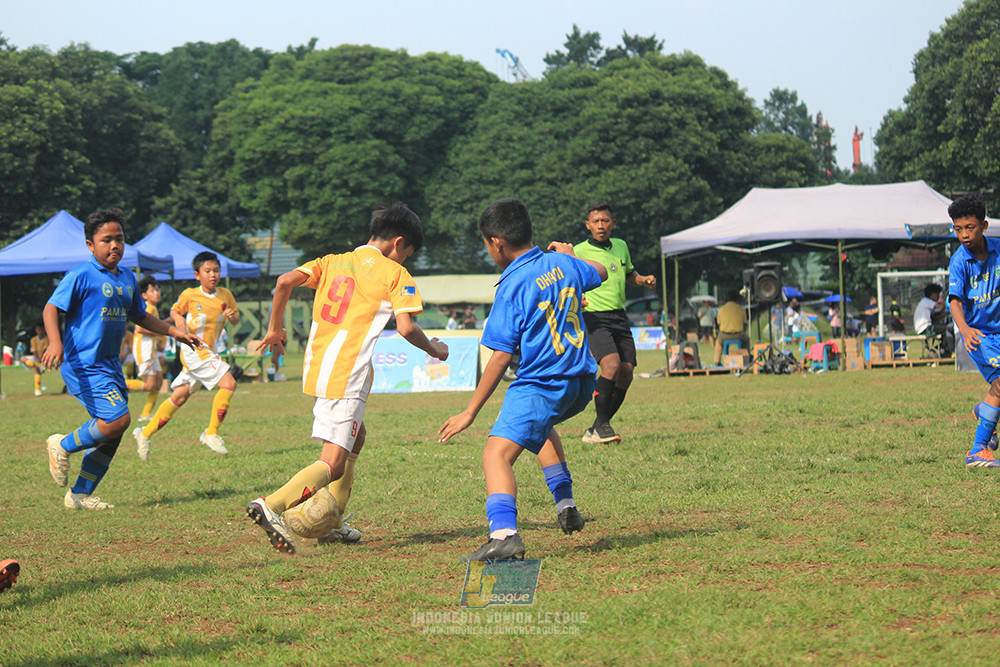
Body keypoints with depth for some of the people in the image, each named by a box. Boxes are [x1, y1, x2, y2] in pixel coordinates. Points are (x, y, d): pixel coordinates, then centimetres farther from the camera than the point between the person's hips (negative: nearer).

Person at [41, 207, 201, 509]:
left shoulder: (127, 279, 15)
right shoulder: (81, 276, -9)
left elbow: (140, 316, 29)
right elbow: (51, 308, -13)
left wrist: (175, 332, 25)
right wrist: (55, 342, -29)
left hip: (110, 365, 8)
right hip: (83, 363, -8)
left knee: (111, 435, 6)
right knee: (117, 419, -20)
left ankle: (80, 495, 17)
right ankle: (63, 446, 3)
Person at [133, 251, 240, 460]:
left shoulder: (226, 295, 7)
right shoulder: (189, 295, -4)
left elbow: (236, 320, 15)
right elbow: (174, 310, 11)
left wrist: (232, 316, -8)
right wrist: (178, 318, -11)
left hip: (208, 352, 6)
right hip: (193, 348, -6)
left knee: (180, 396, 10)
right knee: (229, 383, -19)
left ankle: (145, 433, 18)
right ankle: (211, 433, -11)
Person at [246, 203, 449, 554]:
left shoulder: (332, 262, 17)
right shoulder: (394, 273, 1)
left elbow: (285, 281, 4)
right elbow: (405, 328, -8)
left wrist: (274, 329, 15)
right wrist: (433, 349, 10)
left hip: (315, 368, 8)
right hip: (347, 375, -8)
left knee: (356, 436, 28)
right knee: (333, 464, -9)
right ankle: (271, 505, -31)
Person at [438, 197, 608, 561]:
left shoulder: (512, 287, -13)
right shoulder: (563, 265, 7)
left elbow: (501, 357, -14)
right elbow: (600, 273, 31)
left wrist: (470, 412, -8)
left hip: (541, 385, -9)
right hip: (582, 382, 9)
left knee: (496, 453, -17)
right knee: (540, 424, 38)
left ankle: (504, 533, -39)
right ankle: (565, 505, 35)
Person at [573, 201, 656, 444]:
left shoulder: (621, 246, 13)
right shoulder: (579, 252, -5)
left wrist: (643, 279, 10)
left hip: (619, 316, 6)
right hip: (594, 317, -6)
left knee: (626, 373, -1)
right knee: (611, 364, -26)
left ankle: (596, 430, 12)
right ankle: (601, 426, -15)